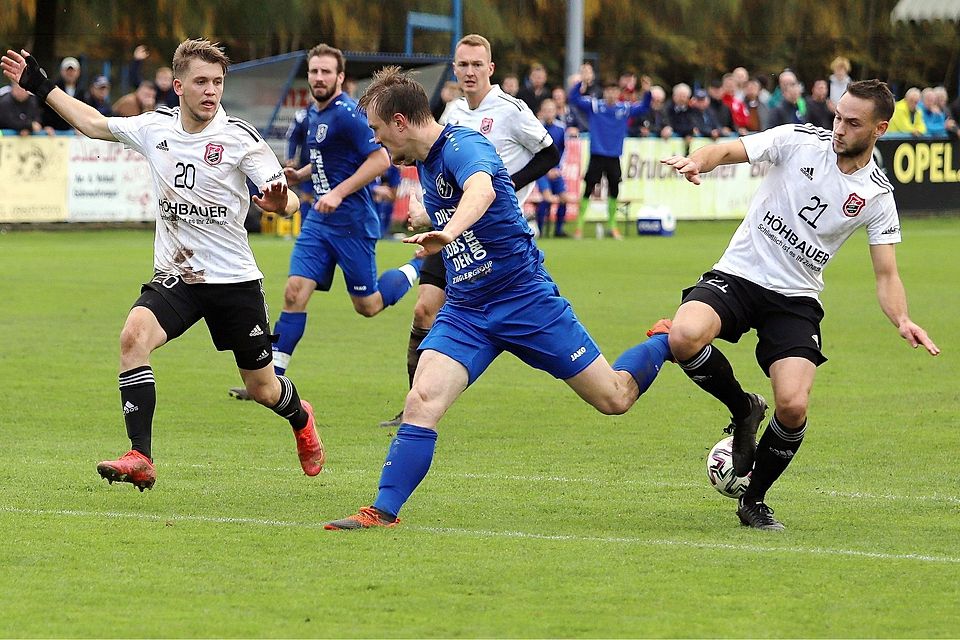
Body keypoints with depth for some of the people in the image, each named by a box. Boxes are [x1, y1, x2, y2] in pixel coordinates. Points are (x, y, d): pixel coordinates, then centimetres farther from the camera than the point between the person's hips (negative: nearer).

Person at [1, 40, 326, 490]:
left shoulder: (240, 137, -12)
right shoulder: (155, 127, 0)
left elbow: (288, 200, -14)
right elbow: (94, 123, 16)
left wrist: (279, 201, -38)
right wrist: (41, 86, 17)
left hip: (234, 279, -3)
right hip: (174, 277, 3)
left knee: (263, 389, 9)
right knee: (133, 335, -27)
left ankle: (300, 418, 47)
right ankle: (140, 459, -27)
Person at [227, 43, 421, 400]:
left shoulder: (347, 114, -16)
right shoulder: (313, 114, 12)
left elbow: (380, 159, -21)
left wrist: (339, 192, -24)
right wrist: (299, 175, 8)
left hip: (352, 221, -8)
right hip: (319, 222, 8)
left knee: (368, 306, 4)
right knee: (295, 292, -4)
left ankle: (421, 266, 29)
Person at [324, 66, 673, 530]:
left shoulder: (462, 145, -19)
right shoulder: (424, 163, 8)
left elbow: (482, 190, -43)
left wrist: (448, 232, -61)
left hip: (525, 298, -7)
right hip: (464, 312, 7)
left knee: (615, 397, 3)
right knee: (422, 403, -17)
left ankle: (665, 342, 32)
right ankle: (383, 513, -13)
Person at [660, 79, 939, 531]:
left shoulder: (877, 196, -1)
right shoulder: (799, 141, -4)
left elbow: (886, 275, 0)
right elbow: (728, 151, -8)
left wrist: (903, 321, -20)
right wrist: (697, 162, -33)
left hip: (796, 298, 1)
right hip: (738, 274, -1)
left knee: (793, 406, -19)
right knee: (685, 337, -31)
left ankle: (755, 499, 10)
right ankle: (743, 409, 1)